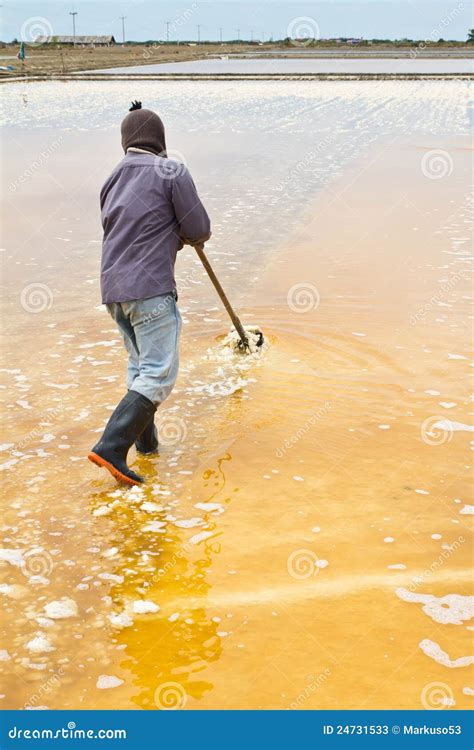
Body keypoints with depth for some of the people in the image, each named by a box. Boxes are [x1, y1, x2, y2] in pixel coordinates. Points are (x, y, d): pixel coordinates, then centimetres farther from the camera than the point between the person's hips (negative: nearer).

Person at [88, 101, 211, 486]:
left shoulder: (113, 179, 18)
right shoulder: (172, 171, -4)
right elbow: (199, 230, -5)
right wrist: (189, 234, 19)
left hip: (113, 288, 8)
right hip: (150, 289, -8)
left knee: (141, 365, 20)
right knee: (159, 374, -7)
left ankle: (146, 441, 27)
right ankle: (111, 447, -16)